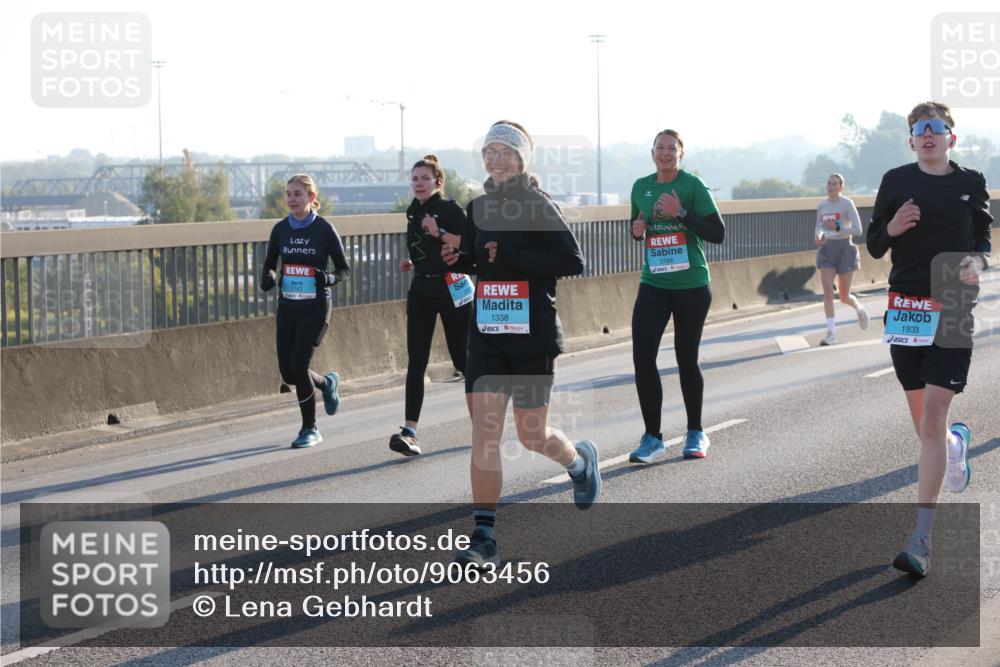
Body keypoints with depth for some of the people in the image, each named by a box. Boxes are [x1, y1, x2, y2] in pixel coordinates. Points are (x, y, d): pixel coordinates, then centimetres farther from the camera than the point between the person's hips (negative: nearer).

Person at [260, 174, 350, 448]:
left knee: (298, 366, -12)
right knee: (288, 373, 2)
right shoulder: (280, 229, 4)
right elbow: (269, 264, 14)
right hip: (287, 307, 5)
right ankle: (326, 382, 35)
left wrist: (328, 278, -22)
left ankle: (310, 429, 6)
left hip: (315, 307, -5)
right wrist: (268, 279, -8)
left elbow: (343, 269, -1)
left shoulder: (324, 229, -7)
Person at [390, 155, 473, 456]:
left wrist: (440, 232, -27)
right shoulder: (413, 212, 11)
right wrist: (412, 263, 11)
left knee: (462, 359, 4)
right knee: (416, 362, -6)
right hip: (421, 290, 5)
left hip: (451, 289, -5)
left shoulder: (450, 210, -9)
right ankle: (409, 431, -13)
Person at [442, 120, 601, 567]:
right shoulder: (478, 208, 9)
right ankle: (483, 538, -6)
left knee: (532, 436, 8)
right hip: (486, 331, 5)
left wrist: (512, 258, -22)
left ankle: (581, 461, 42)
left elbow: (574, 263, -15)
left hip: (532, 334, -5)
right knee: (483, 433, -6)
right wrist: (457, 259, 0)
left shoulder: (538, 206, -9)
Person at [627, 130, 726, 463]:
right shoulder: (641, 187, 7)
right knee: (642, 358, -8)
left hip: (691, 286, -4)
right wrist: (637, 230, -1)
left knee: (687, 359, 6)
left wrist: (681, 213, -21)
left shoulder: (693, 185, -7)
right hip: (653, 284, 4)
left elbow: (718, 233, -12)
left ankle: (696, 434, 23)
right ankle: (652, 438, 1)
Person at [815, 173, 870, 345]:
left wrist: (837, 228, -25)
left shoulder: (847, 204, -7)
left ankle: (859, 308, 39)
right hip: (827, 249, 4)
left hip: (845, 248, -4)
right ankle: (830, 333, -13)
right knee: (827, 290, -14)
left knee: (844, 297, 3)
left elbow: (858, 230, -12)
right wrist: (819, 235, 0)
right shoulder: (821, 205, 7)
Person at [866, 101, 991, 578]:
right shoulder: (896, 181, 3)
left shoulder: (971, 184, 2)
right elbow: (874, 247, 9)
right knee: (922, 422, 10)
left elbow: (983, 237, 16)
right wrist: (891, 229, -13)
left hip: (952, 311, -2)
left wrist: (977, 260, -6)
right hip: (906, 307, 2)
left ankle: (920, 541, -12)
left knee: (932, 420, -12)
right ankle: (958, 443, 51)